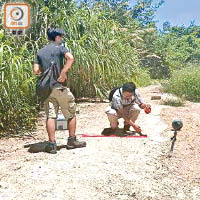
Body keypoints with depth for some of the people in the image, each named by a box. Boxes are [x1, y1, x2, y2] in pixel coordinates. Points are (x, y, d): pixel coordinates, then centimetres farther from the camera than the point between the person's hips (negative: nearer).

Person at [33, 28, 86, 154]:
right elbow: (70, 58, -23)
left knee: (50, 116, 4)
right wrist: (63, 73, -18)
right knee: (71, 114, 9)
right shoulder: (60, 48, -3)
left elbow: (36, 71, 6)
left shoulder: (40, 52, 12)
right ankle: (72, 141, 16)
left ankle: (52, 144, 3)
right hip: (60, 87, -5)